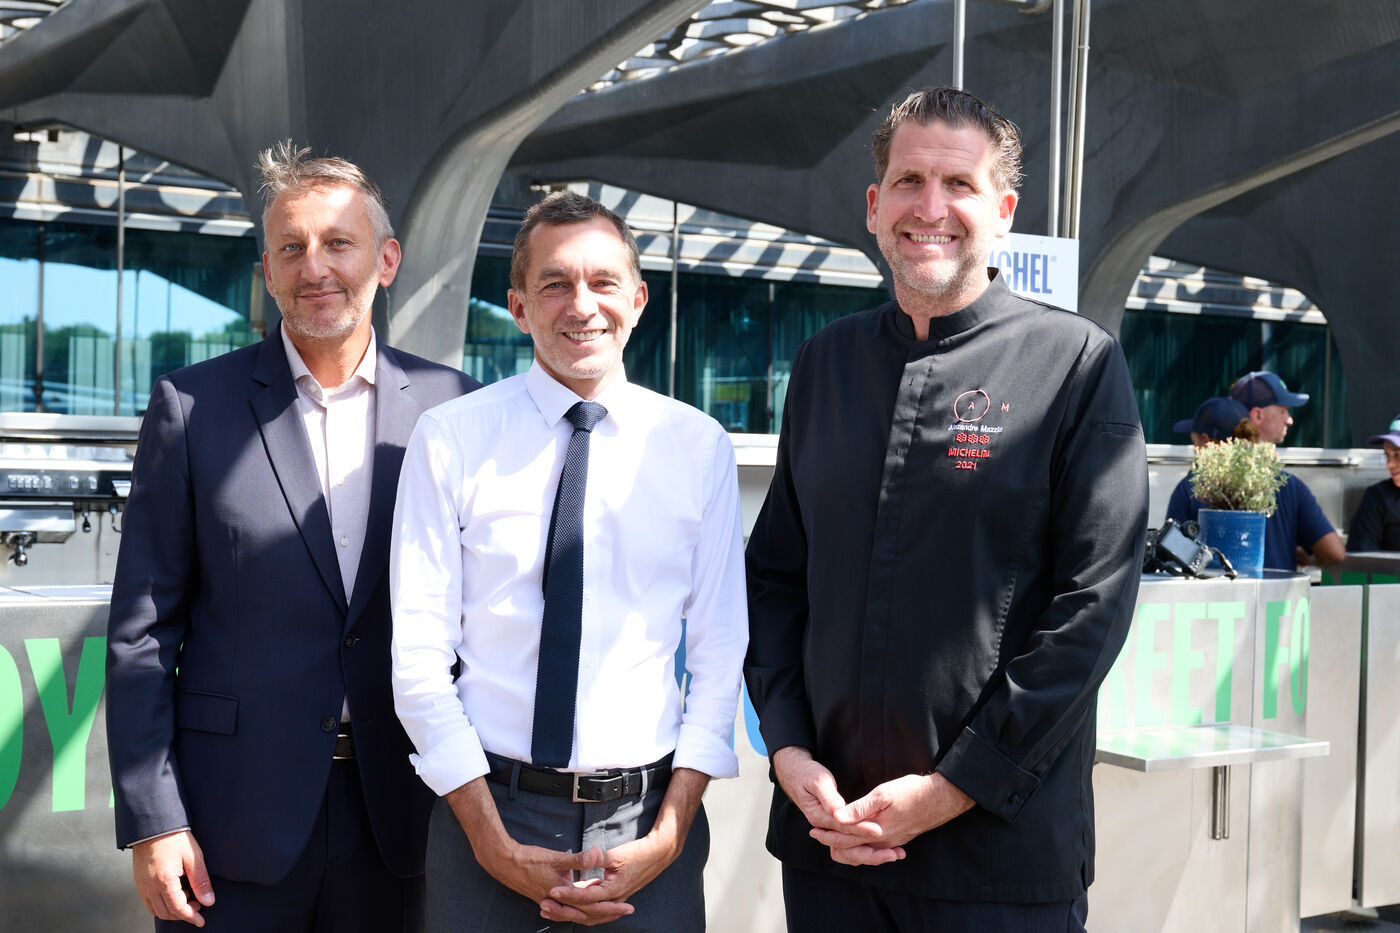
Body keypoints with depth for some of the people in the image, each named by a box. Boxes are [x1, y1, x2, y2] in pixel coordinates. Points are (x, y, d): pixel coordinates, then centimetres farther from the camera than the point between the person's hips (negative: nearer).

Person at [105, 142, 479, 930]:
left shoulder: (454, 407, 1)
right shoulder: (193, 406, -1)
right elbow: (143, 627, -1)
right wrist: (152, 819, -6)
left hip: (394, 817, 1)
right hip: (234, 825, -1)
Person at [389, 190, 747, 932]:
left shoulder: (700, 448, 1)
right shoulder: (450, 440, -4)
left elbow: (720, 654, 1)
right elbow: (419, 656, -5)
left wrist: (668, 835, -7)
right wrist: (495, 845, -9)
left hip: (648, 818, 1)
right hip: (489, 810, -1)